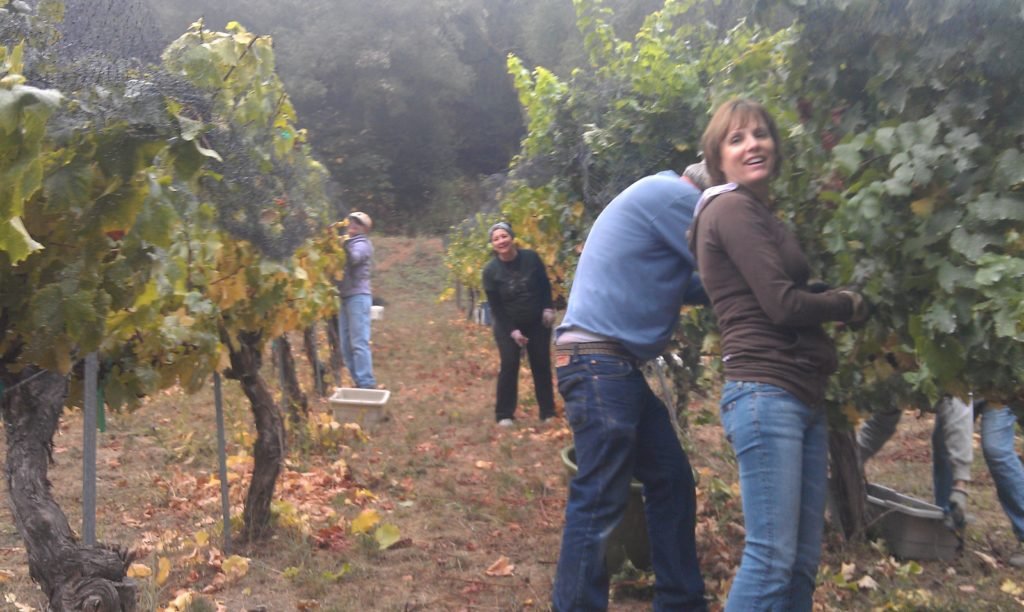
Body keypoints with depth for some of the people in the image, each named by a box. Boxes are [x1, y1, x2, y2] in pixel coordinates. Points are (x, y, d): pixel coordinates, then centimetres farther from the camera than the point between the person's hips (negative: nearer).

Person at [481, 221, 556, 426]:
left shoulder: (531, 258, -12)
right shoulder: (490, 270, -15)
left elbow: (545, 285, 2)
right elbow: (495, 306, -12)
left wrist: (548, 308, -9)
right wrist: (512, 331, -17)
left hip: (537, 323, 2)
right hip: (507, 326, -2)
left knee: (541, 365, 4)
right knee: (509, 366, -10)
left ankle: (548, 412, 13)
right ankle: (504, 415, -3)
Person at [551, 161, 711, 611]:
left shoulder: (658, 198, 23)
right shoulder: (674, 195, -9)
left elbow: (687, 285, 20)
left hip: (616, 365, 11)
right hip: (598, 363, -11)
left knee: (672, 482, 14)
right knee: (599, 502, -7)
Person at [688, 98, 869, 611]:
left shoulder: (756, 213, 22)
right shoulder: (731, 209, -7)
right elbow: (782, 304, -14)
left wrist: (832, 300, 5)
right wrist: (848, 304, 3)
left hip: (803, 394, 10)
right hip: (765, 395, -10)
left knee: (803, 559, 10)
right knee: (772, 558, -9)